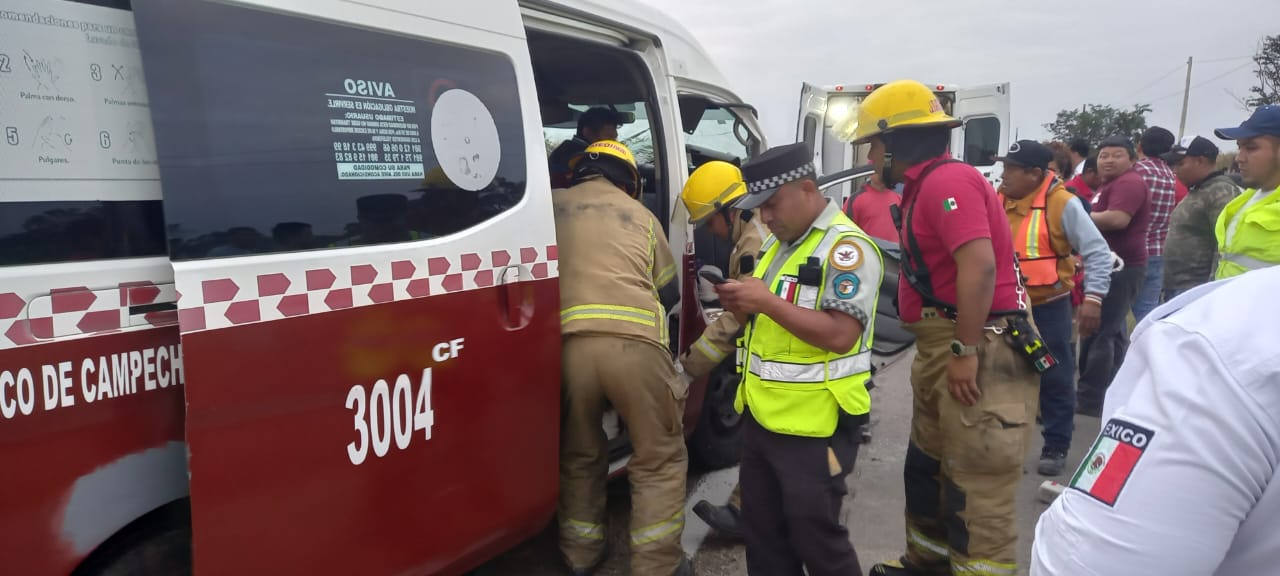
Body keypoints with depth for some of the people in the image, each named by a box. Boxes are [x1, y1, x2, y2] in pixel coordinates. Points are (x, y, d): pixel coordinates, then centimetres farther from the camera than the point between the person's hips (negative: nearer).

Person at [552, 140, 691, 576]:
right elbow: (668, 291, 27)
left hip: (566, 343, 2)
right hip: (633, 342, -1)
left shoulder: (551, 205, 22)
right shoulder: (640, 215, 21)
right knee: (660, 460, 14)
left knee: (579, 455, 23)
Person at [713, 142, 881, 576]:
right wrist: (741, 306, -2)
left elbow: (841, 335, -24)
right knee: (762, 535, 18)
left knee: (815, 538, 5)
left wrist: (767, 301, -24)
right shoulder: (779, 242, 13)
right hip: (760, 417, 9)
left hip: (813, 428, -9)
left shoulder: (846, 246, -15)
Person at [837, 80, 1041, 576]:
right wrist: (944, 352, 18)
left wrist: (965, 352, -24)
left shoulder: (947, 180, -16)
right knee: (927, 470, 21)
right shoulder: (926, 186, 16)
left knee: (976, 489, -3)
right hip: (944, 348, 11)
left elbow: (979, 265, -26)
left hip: (980, 351, -11)